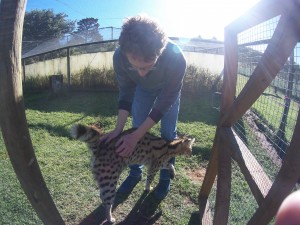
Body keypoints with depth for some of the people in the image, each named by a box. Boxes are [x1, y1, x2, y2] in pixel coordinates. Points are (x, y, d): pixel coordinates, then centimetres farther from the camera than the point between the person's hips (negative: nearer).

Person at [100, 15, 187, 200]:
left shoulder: (176, 58, -44)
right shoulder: (120, 56, -36)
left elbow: (165, 101, -34)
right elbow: (126, 92, -19)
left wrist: (136, 136, -36)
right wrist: (118, 129, -26)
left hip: (169, 90, -2)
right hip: (142, 88, 2)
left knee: (168, 133, -2)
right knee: (136, 128, 4)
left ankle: (165, 178, 19)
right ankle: (135, 173, 24)